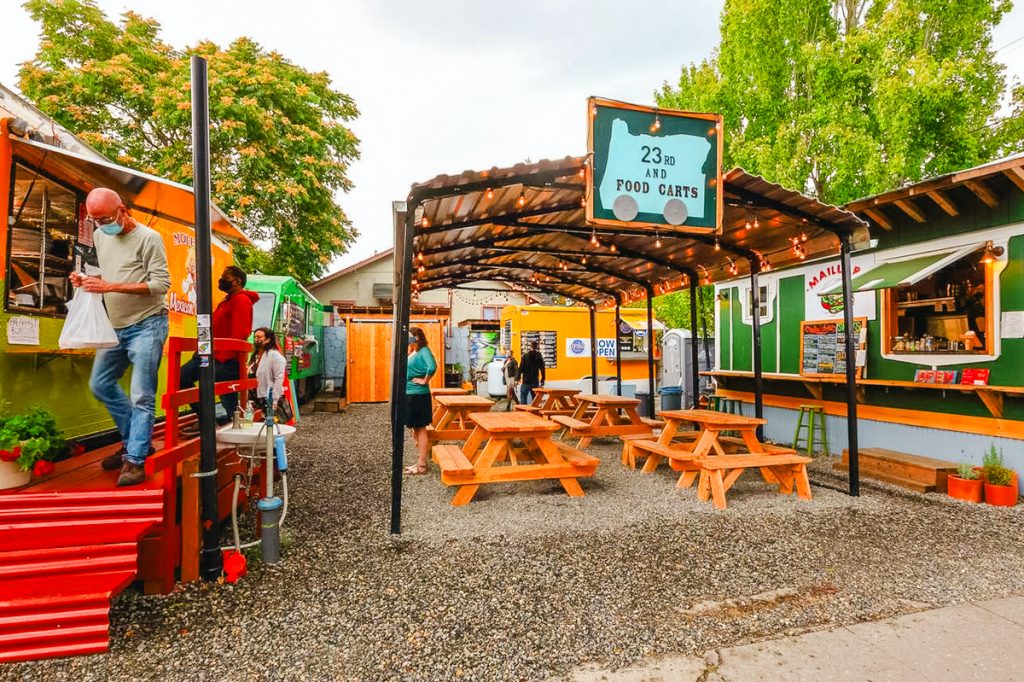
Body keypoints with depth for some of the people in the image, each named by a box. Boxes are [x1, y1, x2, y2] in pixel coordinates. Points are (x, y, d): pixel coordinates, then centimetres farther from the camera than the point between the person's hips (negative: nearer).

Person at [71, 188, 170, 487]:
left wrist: (112, 287, -22)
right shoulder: (100, 236, 10)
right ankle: (134, 439, 27)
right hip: (116, 326, 8)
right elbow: (108, 274, 21)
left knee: (141, 396, -6)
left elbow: (161, 284, -17)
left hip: (146, 324, -8)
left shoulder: (148, 238, -12)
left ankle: (135, 460, 2)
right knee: (100, 384, 14)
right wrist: (87, 280, -1)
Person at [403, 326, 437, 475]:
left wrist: (425, 381, -20)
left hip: (418, 395, -9)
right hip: (409, 395, 9)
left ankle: (422, 466, 6)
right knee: (415, 429, 15)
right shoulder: (412, 352, 12)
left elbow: (432, 367, -32)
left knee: (420, 429, -2)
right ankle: (420, 462, 26)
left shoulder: (424, 351, -15)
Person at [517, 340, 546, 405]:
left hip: (526, 381, -3)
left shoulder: (525, 356, -7)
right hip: (535, 382, 3)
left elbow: (521, 368, -9)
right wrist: (542, 380, 12)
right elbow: (542, 369, 4)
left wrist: (518, 378, -3)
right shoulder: (539, 357, 2)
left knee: (523, 397, 1)